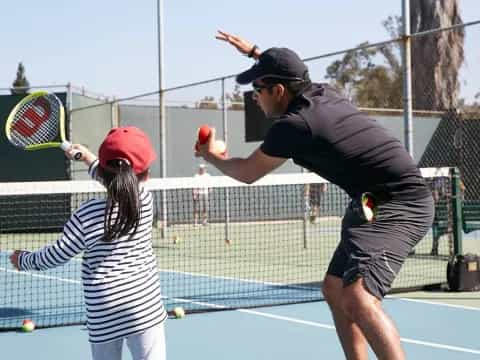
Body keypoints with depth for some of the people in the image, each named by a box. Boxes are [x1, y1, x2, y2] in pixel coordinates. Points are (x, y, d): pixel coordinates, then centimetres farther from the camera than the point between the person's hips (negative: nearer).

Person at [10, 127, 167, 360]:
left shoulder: (87, 214, -6)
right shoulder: (145, 200, 1)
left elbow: (57, 255, 2)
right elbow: (123, 186, 24)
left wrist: (24, 260, 21)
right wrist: (88, 157, 37)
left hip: (103, 314, 0)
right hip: (143, 306, 0)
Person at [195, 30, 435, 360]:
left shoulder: (292, 125, -14)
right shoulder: (324, 94, 10)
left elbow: (247, 173, 4)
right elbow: (291, 75, 38)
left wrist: (210, 155, 22)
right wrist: (255, 52, 45)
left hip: (399, 205, -10)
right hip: (376, 201, 10)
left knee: (357, 299, -27)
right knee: (335, 290, 16)